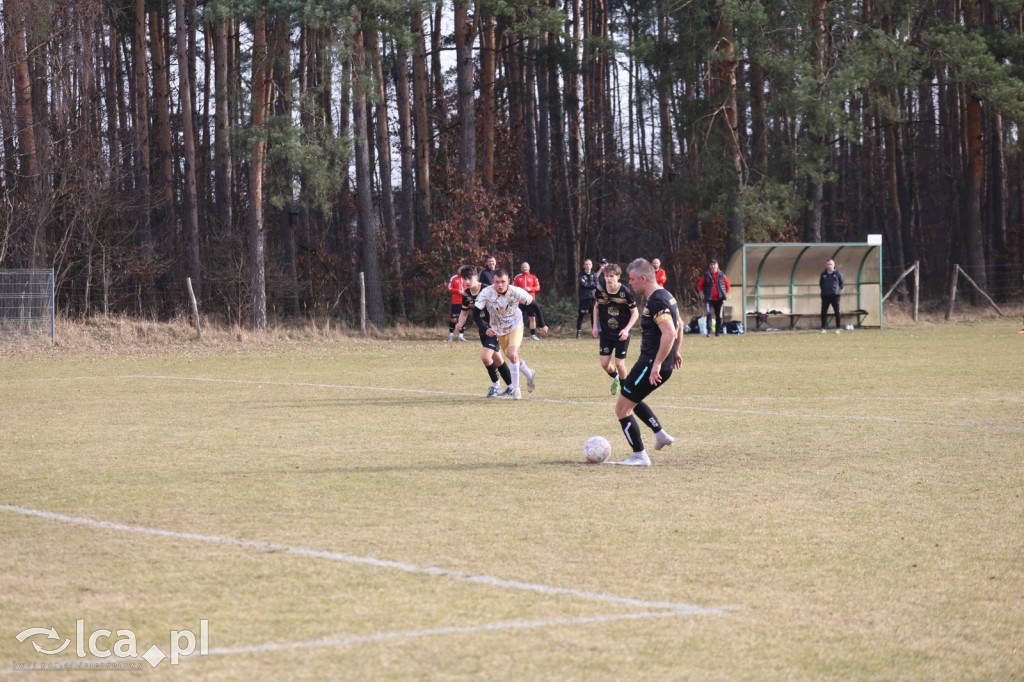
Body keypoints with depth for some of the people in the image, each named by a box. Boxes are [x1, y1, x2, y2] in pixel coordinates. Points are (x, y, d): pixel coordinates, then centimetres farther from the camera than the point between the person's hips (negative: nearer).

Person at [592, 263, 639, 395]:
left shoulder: (626, 292, -18)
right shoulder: (600, 291, -7)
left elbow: (635, 313, -9)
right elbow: (596, 307, 13)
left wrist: (626, 329, -20)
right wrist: (595, 326, 8)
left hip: (622, 333, -3)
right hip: (606, 332, 3)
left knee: (619, 364, -5)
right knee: (605, 364, 0)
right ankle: (615, 378, 35)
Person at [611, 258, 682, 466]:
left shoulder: (656, 301, -21)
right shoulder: (666, 296, 12)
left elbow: (669, 333, -31)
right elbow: (679, 325, 27)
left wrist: (657, 363, -29)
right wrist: (675, 351, 31)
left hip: (651, 363, -11)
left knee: (622, 408, -3)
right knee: (631, 400, 30)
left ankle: (640, 457, 1)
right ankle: (660, 434, 24)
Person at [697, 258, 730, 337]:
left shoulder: (722, 275, 5)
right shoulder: (706, 276, 2)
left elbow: (728, 285, 13)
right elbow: (699, 285, 10)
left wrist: (726, 294, 2)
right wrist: (702, 293, -3)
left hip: (719, 299, 2)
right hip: (709, 299, -2)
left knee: (719, 316, 5)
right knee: (709, 314, -14)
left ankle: (718, 331, 16)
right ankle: (709, 331, -16)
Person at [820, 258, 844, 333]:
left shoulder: (838, 273, 3)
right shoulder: (823, 274, 10)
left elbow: (841, 284, 9)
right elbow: (821, 283, 19)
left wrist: (838, 290, 2)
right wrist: (824, 290, 9)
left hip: (835, 296, -2)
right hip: (825, 296, 2)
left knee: (837, 312, -2)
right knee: (824, 312, -1)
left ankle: (838, 328, 4)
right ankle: (824, 328, 6)